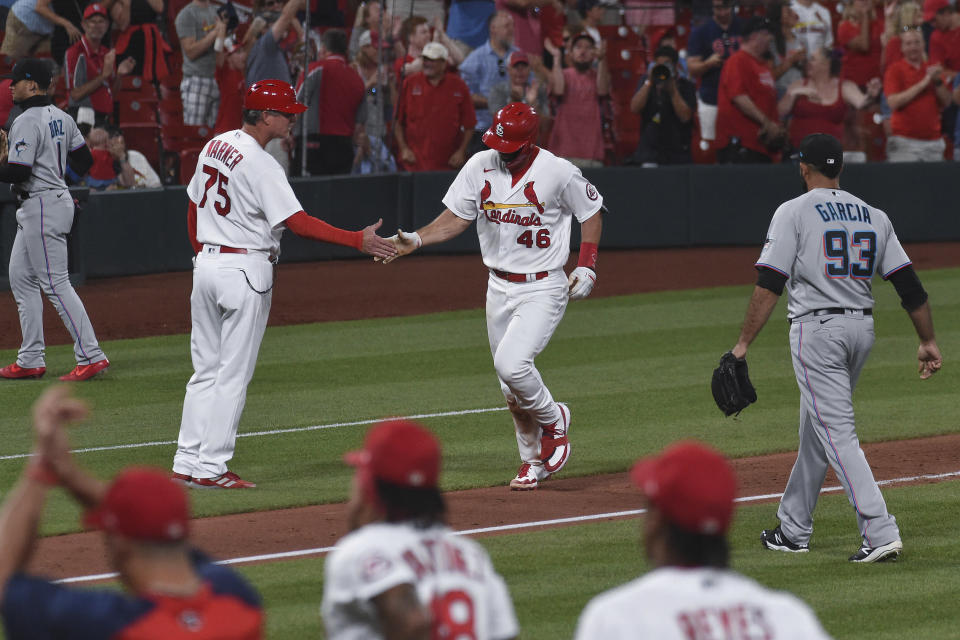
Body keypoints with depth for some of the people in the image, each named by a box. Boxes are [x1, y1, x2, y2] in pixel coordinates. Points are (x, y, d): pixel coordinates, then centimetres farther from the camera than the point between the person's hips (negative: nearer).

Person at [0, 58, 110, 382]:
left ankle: (91, 356, -11)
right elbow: (84, 160, 15)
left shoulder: (27, 122, -17)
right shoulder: (61, 118, 11)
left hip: (41, 206, -10)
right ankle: (31, 360, 15)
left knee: (55, 283, -8)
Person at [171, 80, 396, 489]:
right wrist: (358, 241, -23)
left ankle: (186, 463, 11)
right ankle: (210, 467, -2)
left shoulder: (215, 146, 9)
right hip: (245, 269, -8)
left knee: (206, 370, 12)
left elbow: (194, 208, 17)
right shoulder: (260, 164, -17)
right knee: (233, 374, -2)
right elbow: (298, 223, -22)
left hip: (206, 265, 8)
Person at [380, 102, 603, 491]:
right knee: (511, 388, 9)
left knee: (511, 364, -24)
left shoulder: (559, 173, -14)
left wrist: (587, 266, -8)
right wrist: (417, 240, -13)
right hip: (499, 288, 5)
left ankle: (552, 419, 4)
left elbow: (591, 212, 1)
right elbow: (456, 217, 3)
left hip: (544, 288, -5)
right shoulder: (480, 166, -3)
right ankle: (534, 462, 25)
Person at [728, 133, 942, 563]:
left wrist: (743, 343, -13)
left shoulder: (794, 212, -6)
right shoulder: (873, 216, 10)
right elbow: (909, 284, 6)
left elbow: (769, 285, -13)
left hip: (817, 328, -6)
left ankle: (880, 532, -21)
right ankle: (793, 530, 28)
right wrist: (928, 341, 10)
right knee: (815, 428, 19)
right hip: (862, 327, 6)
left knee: (836, 432, -9)